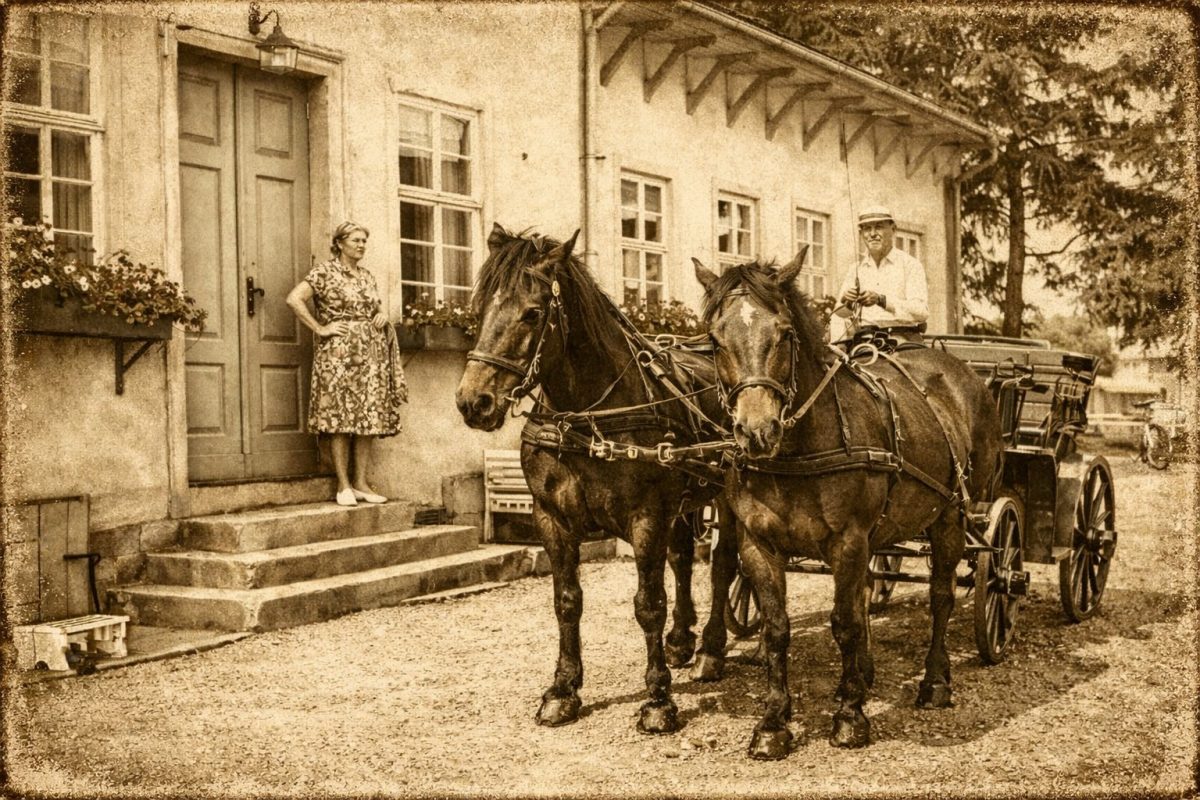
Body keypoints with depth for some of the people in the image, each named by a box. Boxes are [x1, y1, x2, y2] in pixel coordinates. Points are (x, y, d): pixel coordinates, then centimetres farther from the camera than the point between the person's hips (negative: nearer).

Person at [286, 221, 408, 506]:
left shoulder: (367, 276, 17)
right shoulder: (324, 272, -3)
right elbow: (294, 299, -12)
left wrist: (381, 315, 10)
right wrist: (319, 328, -13)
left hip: (371, 354, 6)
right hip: (339, 354, -6)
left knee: (369, 417, 4)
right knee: (340, 418, -6)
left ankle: (361, 483, 10)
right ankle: (344, 486, -2)